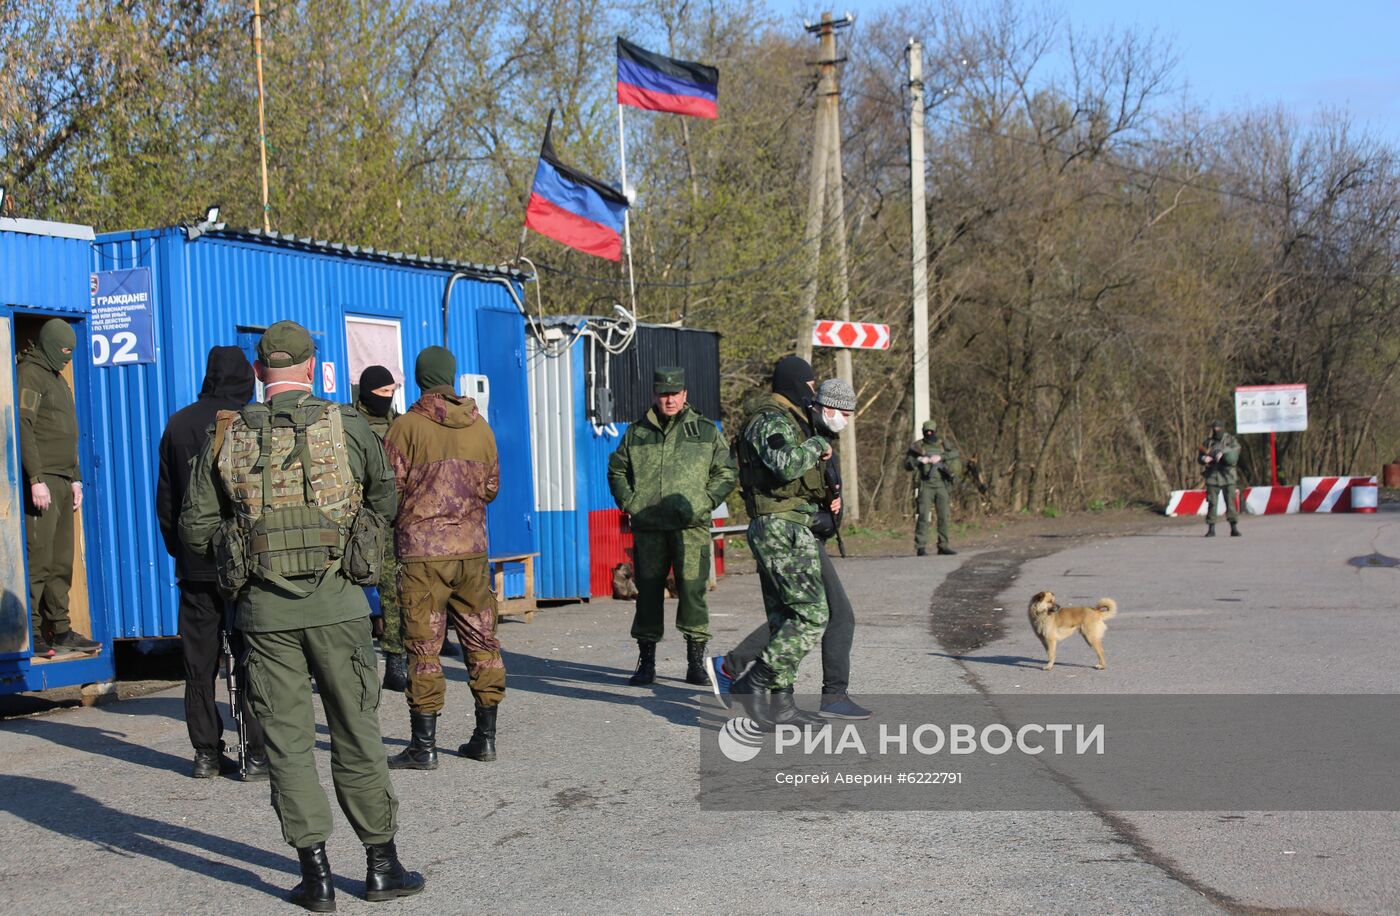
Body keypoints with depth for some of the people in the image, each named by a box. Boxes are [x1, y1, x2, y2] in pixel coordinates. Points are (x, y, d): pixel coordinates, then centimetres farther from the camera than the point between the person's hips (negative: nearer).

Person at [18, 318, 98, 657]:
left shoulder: (57, 379, 23)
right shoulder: (30, 374, -6)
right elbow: (24, 429, -15)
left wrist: (76, 478, 22)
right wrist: (36, 480, -20)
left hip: (62, 482, 9)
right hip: (42, 482, -9)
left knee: (61, 562, 9)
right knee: (39, 559, -10)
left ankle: (60, 631, 12)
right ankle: (30, 634, -8)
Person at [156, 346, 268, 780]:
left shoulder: (178, 424, 5)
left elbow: (166, 499, 10)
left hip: (195, 565, 3)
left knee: (200, 662, 9)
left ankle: (206, 752, 12)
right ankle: (257, 754, 2)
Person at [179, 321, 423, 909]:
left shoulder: (227, 438, 1)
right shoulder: (346, 426, -1)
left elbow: (195, 529, 3)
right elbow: (383, 499, 15)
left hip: (264, 608, 1)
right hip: (336, 602, -1)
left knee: (288, 739, 8)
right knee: (356, 733, 8)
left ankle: (315, 874, 9)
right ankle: (381, 865, 15)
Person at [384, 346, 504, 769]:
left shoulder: (407, 426, -7)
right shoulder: (479, 426, 7)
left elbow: (390, 490, -5)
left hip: (422, 548, -4)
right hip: (472, 548, 4)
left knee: (424, 646, -1)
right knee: (482, 640, 11)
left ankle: (424, 746, 1)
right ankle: (485, 737, 16)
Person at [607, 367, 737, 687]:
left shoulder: (706, 431, 9)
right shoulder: (636, 432, 13)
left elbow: (726, 472, 9)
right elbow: (616, 470, 21)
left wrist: (702, 503, -3)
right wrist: (629, 502, 5)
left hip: (690, 528, -2)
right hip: (647, 528, 2)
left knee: (692, 591, -6)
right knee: (648, 591, 5)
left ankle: (696, 661, 3)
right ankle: (646, 662, 14)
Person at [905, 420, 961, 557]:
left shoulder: (944, 445, 11)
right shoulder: (917, 447, 6)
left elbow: (957, 457, -4)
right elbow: (907, 464, 1)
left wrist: (941, 457, -17)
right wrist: (919, 460, -16)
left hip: (941, 485, 3)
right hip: (925, 485, -3)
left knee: (944, 516, 3)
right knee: (923, 516, -10)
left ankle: (943, 546, 11)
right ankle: (921, 547, -9)